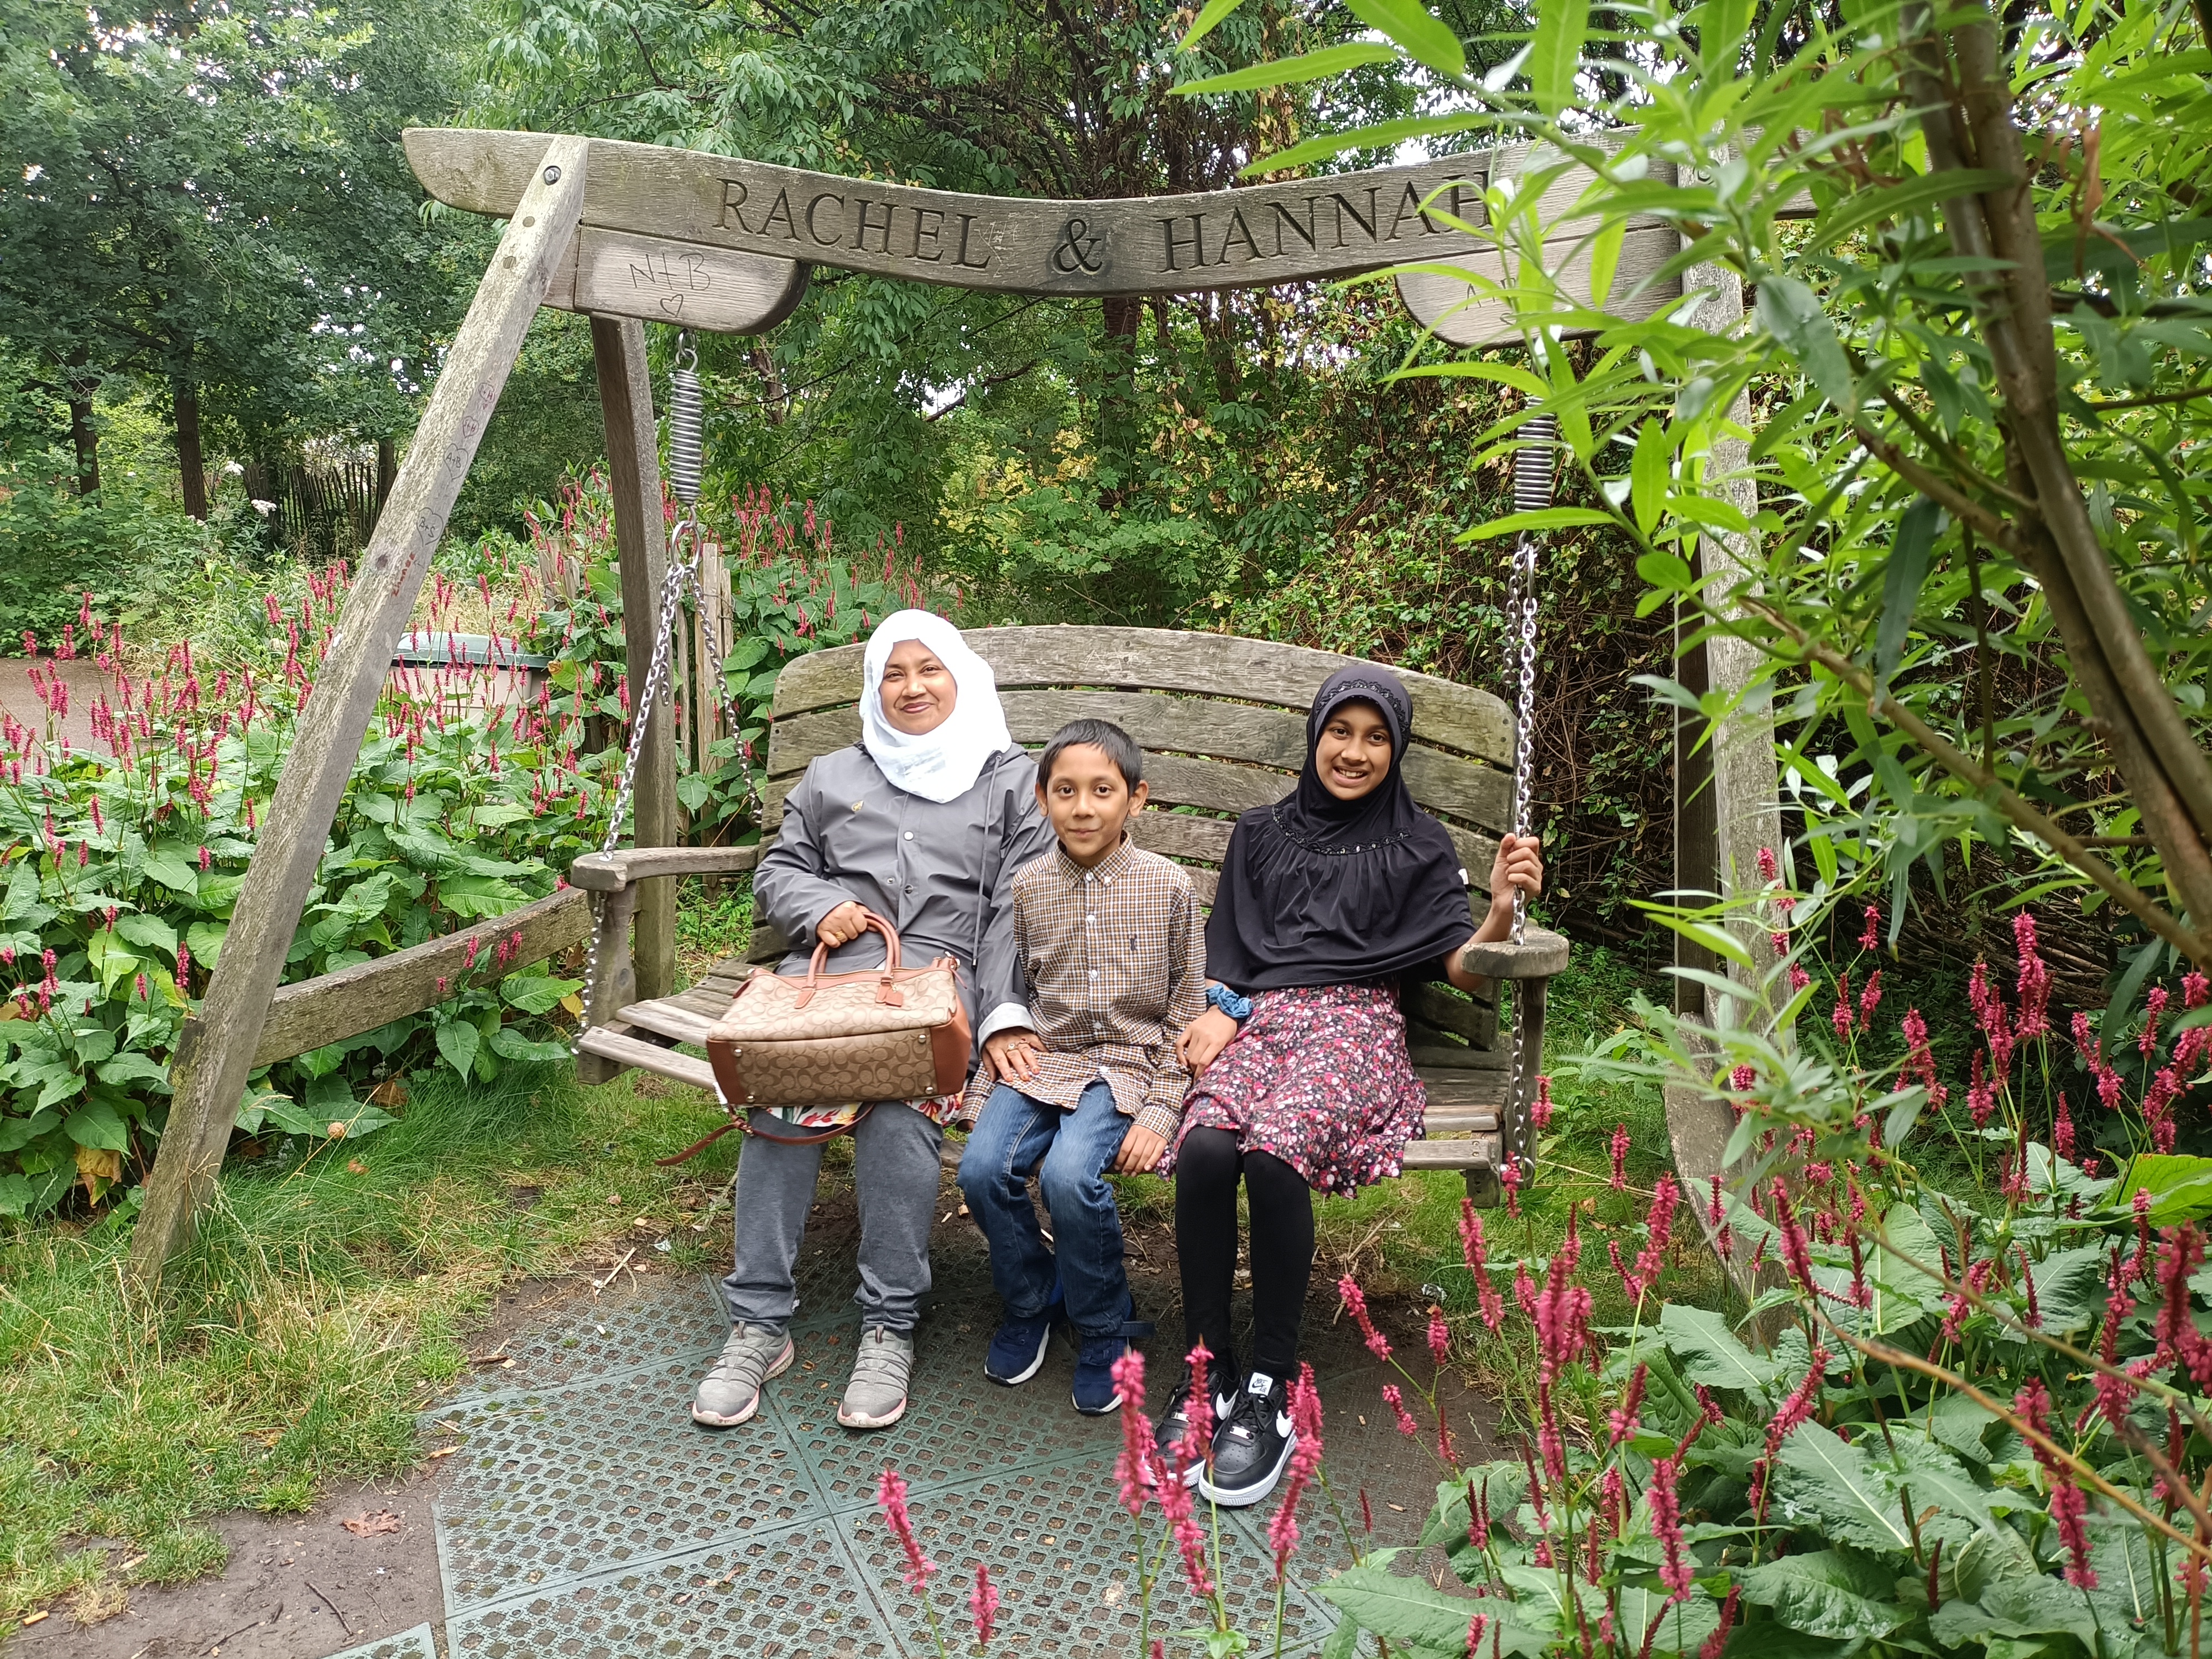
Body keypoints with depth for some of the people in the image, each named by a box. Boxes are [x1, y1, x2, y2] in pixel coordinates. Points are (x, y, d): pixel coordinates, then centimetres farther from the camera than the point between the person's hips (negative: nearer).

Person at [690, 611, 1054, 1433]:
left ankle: (890, 1327, -17)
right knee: (779, 1097, -27)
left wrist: (1004, 1015, -10)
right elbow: (777, 870, 24)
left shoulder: (1011, 779, 16)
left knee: (896, 1111, -32)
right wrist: (820, 907, 0)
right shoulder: (831, 775, 26)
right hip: (826, 963, 3)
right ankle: (758, 1326, -17)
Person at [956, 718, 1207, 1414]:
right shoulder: (1027, 886, 3)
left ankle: (1104, 1327, 1)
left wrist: (1161, 1110, -8)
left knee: (1069, 1175, -28)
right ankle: (1031, 1301, 10)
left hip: (1130, 1063, -3)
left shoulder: (1168, 886, -4)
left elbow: (1187, 1011, 0)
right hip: (1044, 1058, 3)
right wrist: (1003, 1033, -4)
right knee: (983, 1168, -21)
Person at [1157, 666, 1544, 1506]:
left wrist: (1501, 909, -15)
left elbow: (1461, 967, 5)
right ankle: (1205, 1372, -17)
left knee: (1273, 1153, -34)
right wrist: (1220, 1010, -2)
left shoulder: (1417, 846, 16)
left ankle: (1270, 1389, -21)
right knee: (1204, 1149, -31)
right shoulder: (1262, 832, 24)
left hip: (1354, 1027, -2)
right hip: (1257, 1018, 2)